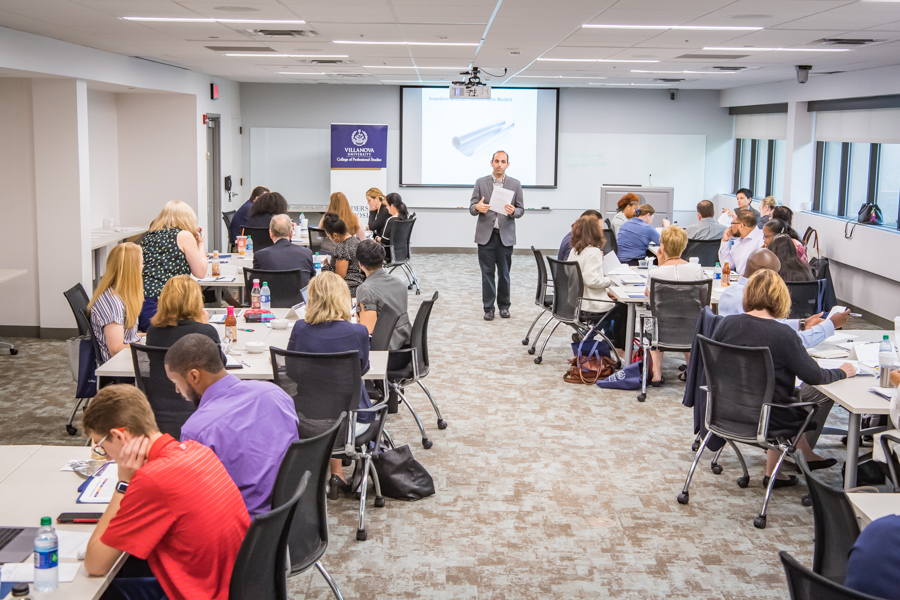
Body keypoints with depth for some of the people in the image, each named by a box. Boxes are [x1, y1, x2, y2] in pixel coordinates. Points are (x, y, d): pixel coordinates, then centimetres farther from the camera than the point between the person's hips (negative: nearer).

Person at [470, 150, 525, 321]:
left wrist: (513, 211, -18)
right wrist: (478, 207, -21)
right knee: (487, 273, 2)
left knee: (504, 273, 6)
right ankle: (488, 308, 8)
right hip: (486, 235, 0)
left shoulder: (515, 184, 6)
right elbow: (472, 208, 3)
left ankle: (504, 306, 18)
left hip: (505, 235, 0)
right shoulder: (481, 183, 5)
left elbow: (521, 209, 5)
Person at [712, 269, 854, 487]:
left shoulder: (727, 324, -8)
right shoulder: (783, 334, -21)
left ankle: (806, 454, 39)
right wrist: (842, 372, 6)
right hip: (766, 419, -5)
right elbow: (814, 376, -14)